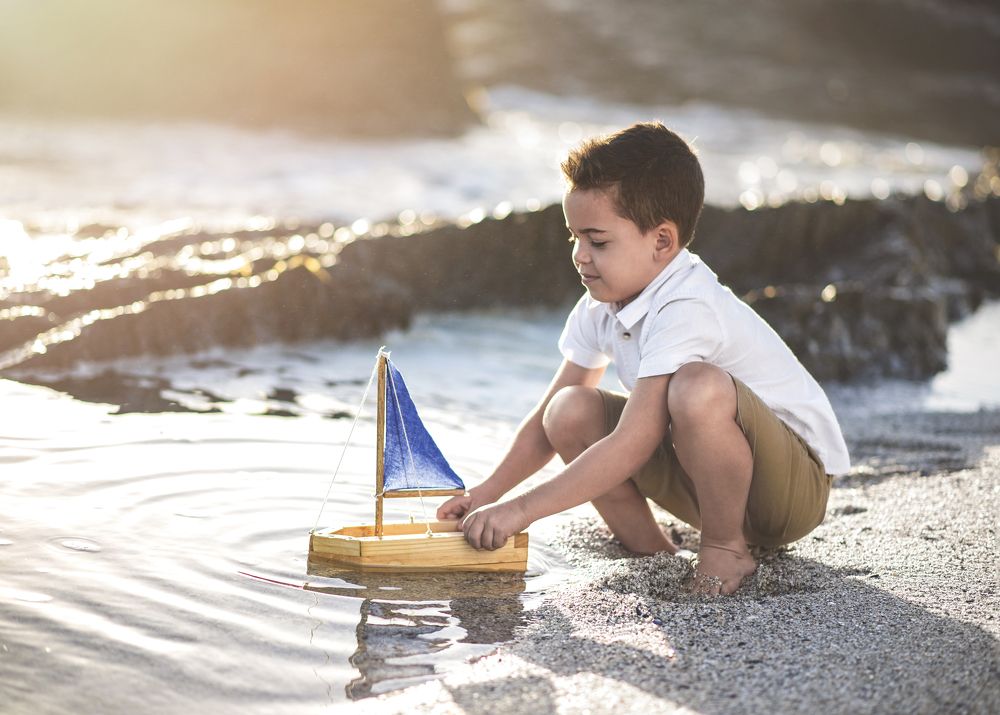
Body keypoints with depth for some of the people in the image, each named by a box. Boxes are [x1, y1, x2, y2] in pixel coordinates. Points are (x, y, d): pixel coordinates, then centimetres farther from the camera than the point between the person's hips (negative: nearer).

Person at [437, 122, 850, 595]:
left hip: (797, 484, -7)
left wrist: (521, 509, -32)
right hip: (705, 478, 8)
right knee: (571, 411, -10)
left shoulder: (685, 311, -29)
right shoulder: (599, 308, -1)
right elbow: (546, 419, 7)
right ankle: (647, 550, -1)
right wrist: (486, 494, -6)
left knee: (697, 387, -38)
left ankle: (726, 548, -15)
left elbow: (632, 444, -34)